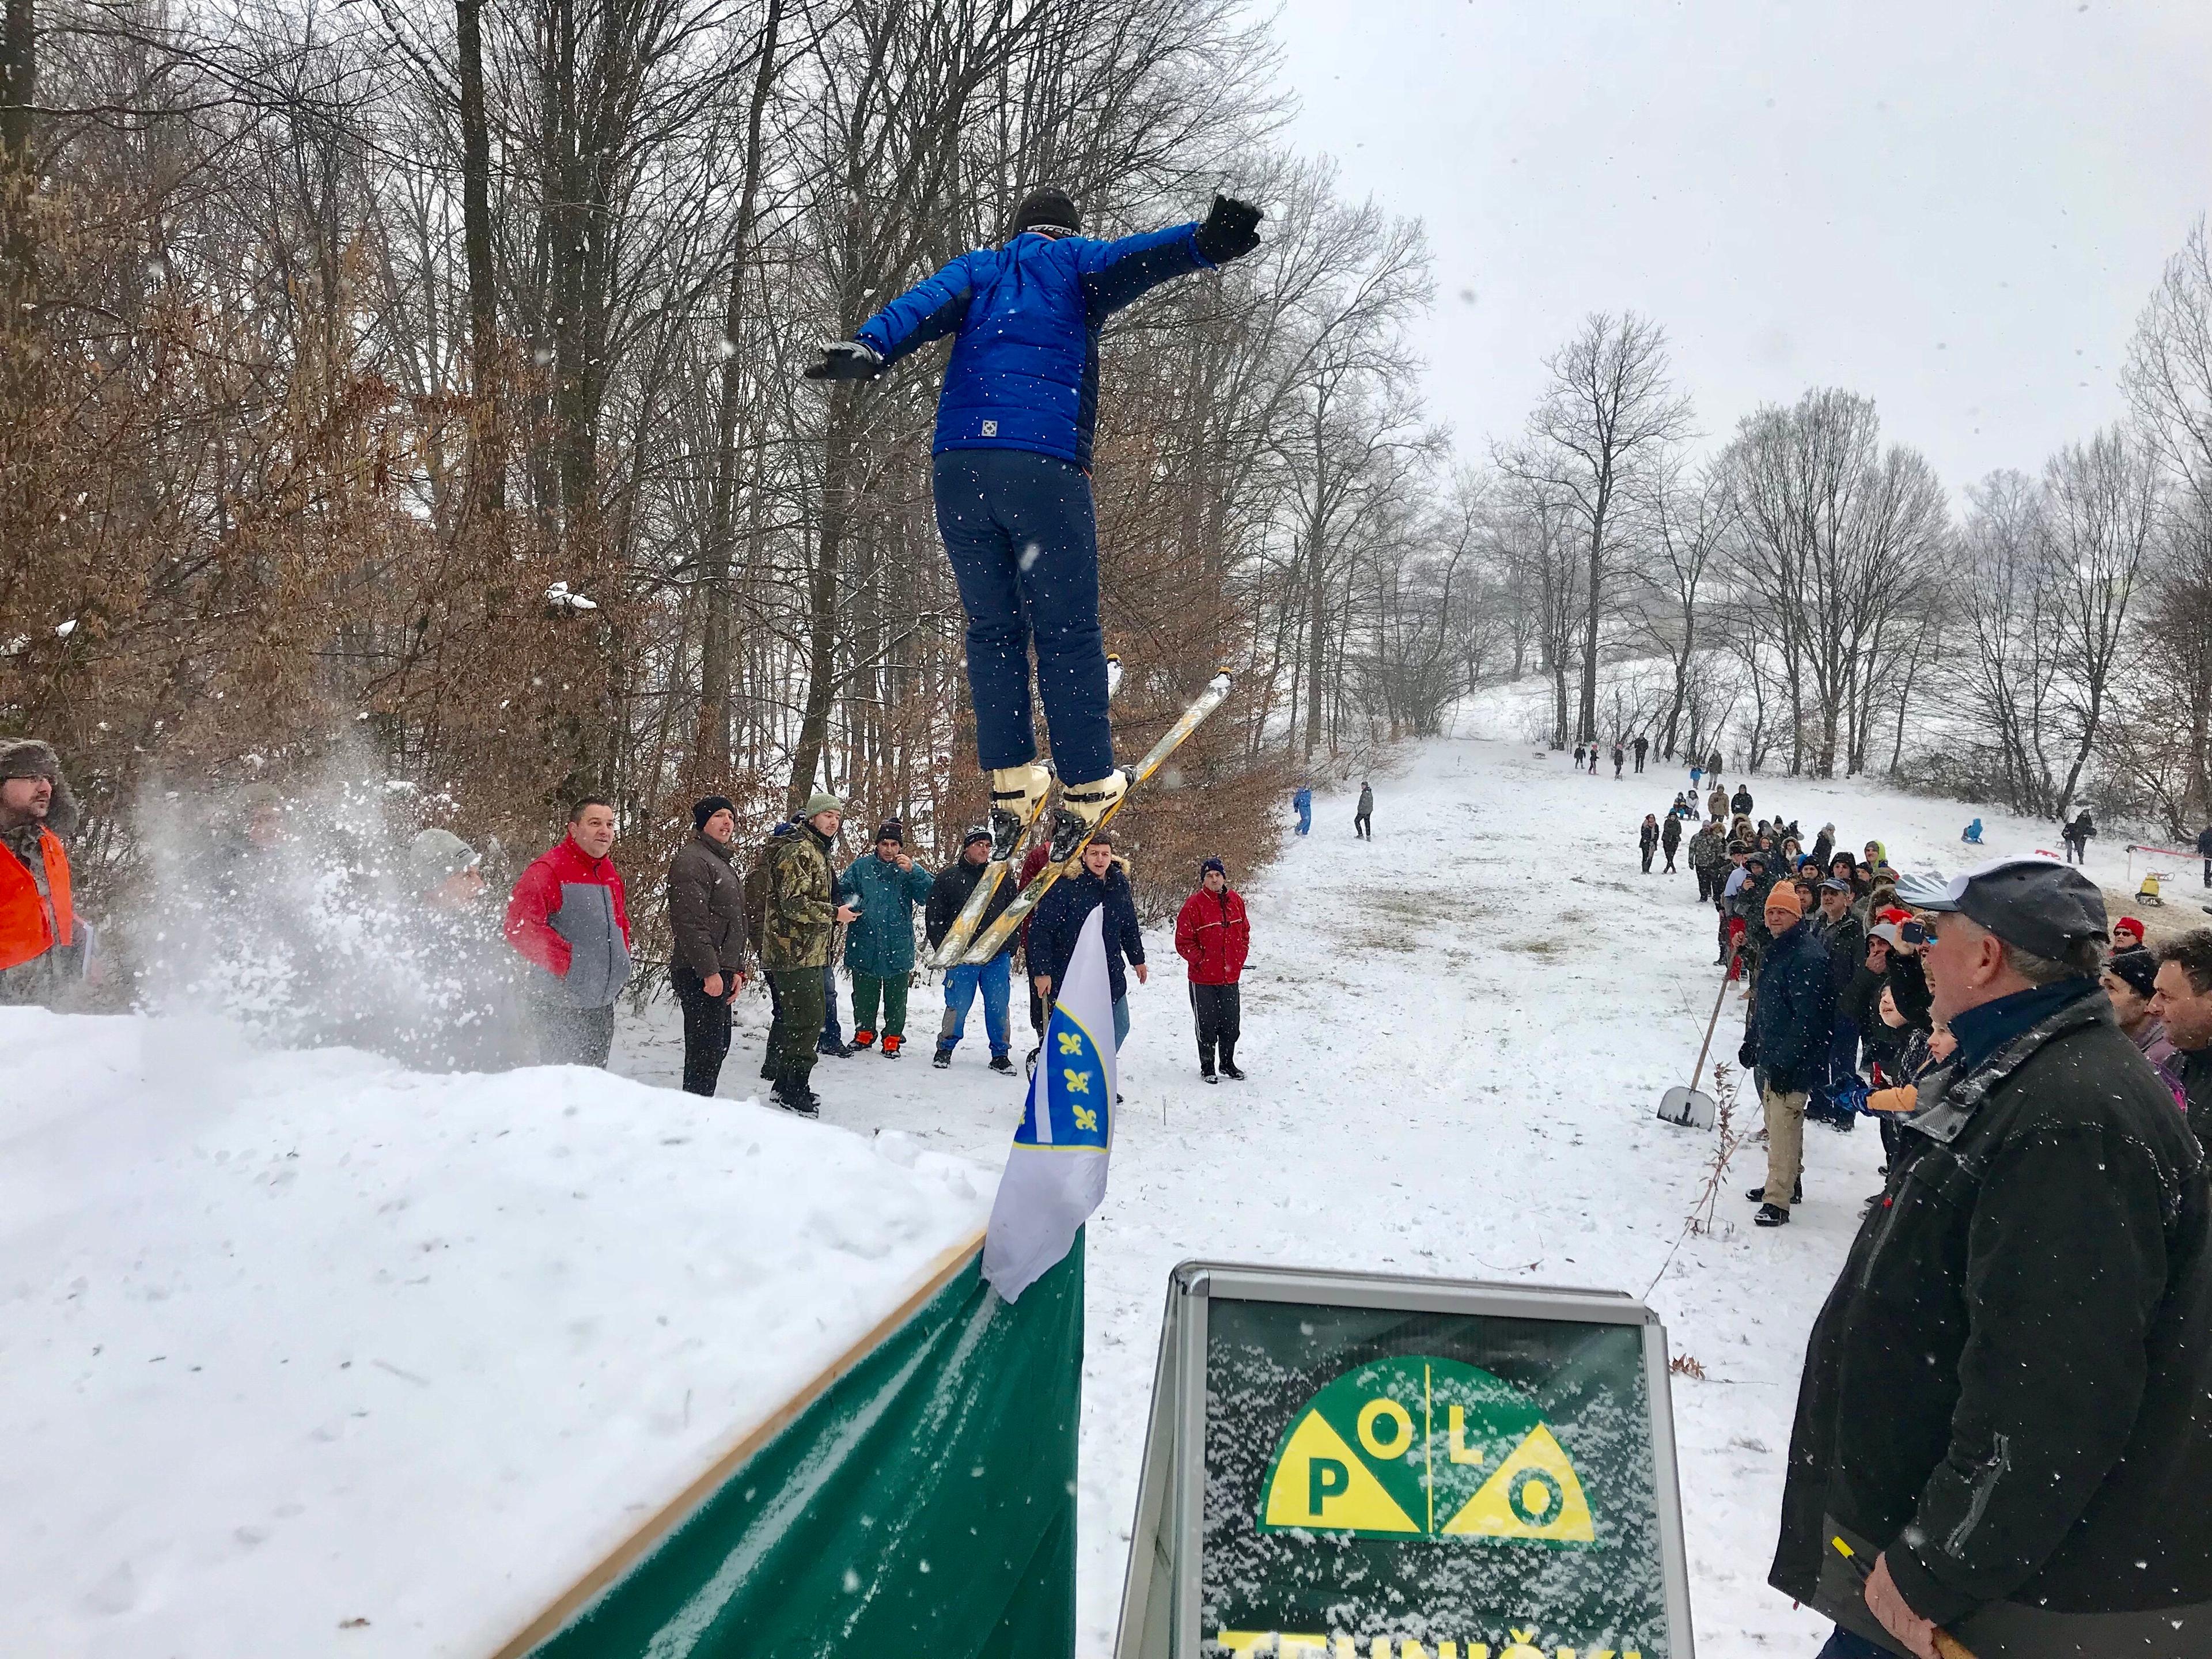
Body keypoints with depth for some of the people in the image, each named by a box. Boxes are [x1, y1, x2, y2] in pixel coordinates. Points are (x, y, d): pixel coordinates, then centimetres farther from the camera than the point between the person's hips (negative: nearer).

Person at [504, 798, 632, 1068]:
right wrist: (565, 963, -20)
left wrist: (621, 966, 14)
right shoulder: (548, 869, -13)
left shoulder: (611, 873, 14)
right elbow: (519, 927, -21)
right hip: (563, 1006, -8)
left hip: (604, 1005, 8)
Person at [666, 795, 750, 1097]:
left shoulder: (723, 862, 21)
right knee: (706, 1049, -9)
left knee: (719, 1045, 14)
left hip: (720, 971, 10)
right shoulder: (692, 859, -11)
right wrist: (709, 971, -22)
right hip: (700, 973, -10)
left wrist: (736, 970, 19)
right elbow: (690, 921, -20)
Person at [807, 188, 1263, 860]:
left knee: (992, 630, 13)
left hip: (958, 470, 3)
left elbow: (923, 304, 5)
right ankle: (1086, 787, 6)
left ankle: (1010, 782, 10)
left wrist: (868, 348, -13)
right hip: (1045, 468, -3)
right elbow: (1132, 258, -4)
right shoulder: (1075, 263, 18)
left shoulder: (979, 269, 25)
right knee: (1069, 634, 3)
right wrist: (1204, 243, -22)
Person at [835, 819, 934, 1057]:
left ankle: (893, 1039, 17)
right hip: (864, 946, 1)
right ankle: (864, 1033, 29)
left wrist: (912, 871, -24)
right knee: (863, 995, 12)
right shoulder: (860, 867, 5)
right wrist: (851, 902, -15)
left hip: (898, 947, -1)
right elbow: (841, 891, 7)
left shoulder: (910, 869, 3)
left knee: (896, 999, 5)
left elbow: (930, 895, -9)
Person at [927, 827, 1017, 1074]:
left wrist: (1010, 948, 6)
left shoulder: (1002, 878, 11)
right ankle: (945, 1049, 19)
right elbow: (934, 917, 3)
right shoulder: (948, 878, 2)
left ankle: (1000, 1054, 15)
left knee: (998, 1007, 3)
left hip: (998, 957, 2)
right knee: (958, 1006, 0)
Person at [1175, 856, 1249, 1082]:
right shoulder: (1194, 905, -12)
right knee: (1207, 1026, 6)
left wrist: (1240, 958, 5)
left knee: (1232, 1024, 14)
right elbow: (1183, 943, -9)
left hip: (1231, 977, 4)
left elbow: (1244, 932, 15)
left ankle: (1228, 1064, 31)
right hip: (1204, 979, -4)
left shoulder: (1236, 901, 4)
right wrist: (1201, 961, -12)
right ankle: (1207, 1067, 21)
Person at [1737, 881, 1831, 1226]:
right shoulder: (1774, 951, 14)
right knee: (1776, 1123, 19)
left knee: (1784, 1126, -10)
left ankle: (1777, 1200, -7)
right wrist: (1750, 1044, 23)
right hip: (1768, 1055, 10)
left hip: (1792, 1061, -10)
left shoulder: (1808, 956, -18)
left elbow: (1806, 1018, -23)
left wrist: (1785, 1063, -23)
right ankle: (1787, 1182, 32)